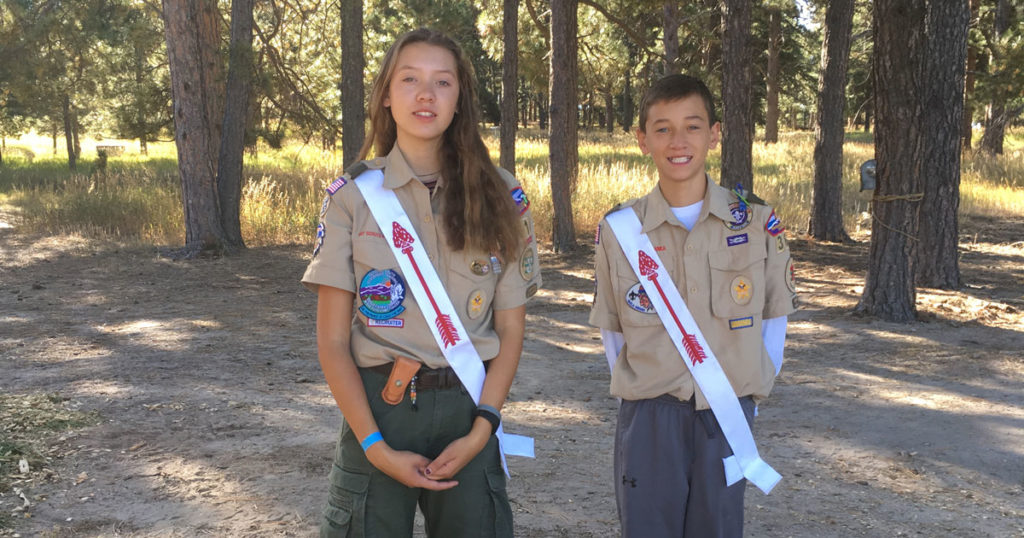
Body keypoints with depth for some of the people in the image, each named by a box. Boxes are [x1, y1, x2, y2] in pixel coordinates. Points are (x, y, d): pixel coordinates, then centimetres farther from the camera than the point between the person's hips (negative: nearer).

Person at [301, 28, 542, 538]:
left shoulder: (499, 198, 2)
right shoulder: (352, 195, -2)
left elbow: (510, 329, 3)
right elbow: (332, 342, -3)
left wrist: (480, 432, -8)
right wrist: (376, 447, -11)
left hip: (467, 408, 1)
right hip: (377, 406, -1)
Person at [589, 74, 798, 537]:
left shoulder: (757, 224, -2)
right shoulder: (619, 230, -2)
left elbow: (773, 320, 6)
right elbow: (612, 330, 7)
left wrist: (752, 392, 5)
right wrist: (639, 394, 5)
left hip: (727, 418, 1)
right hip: (648, 419, 0)